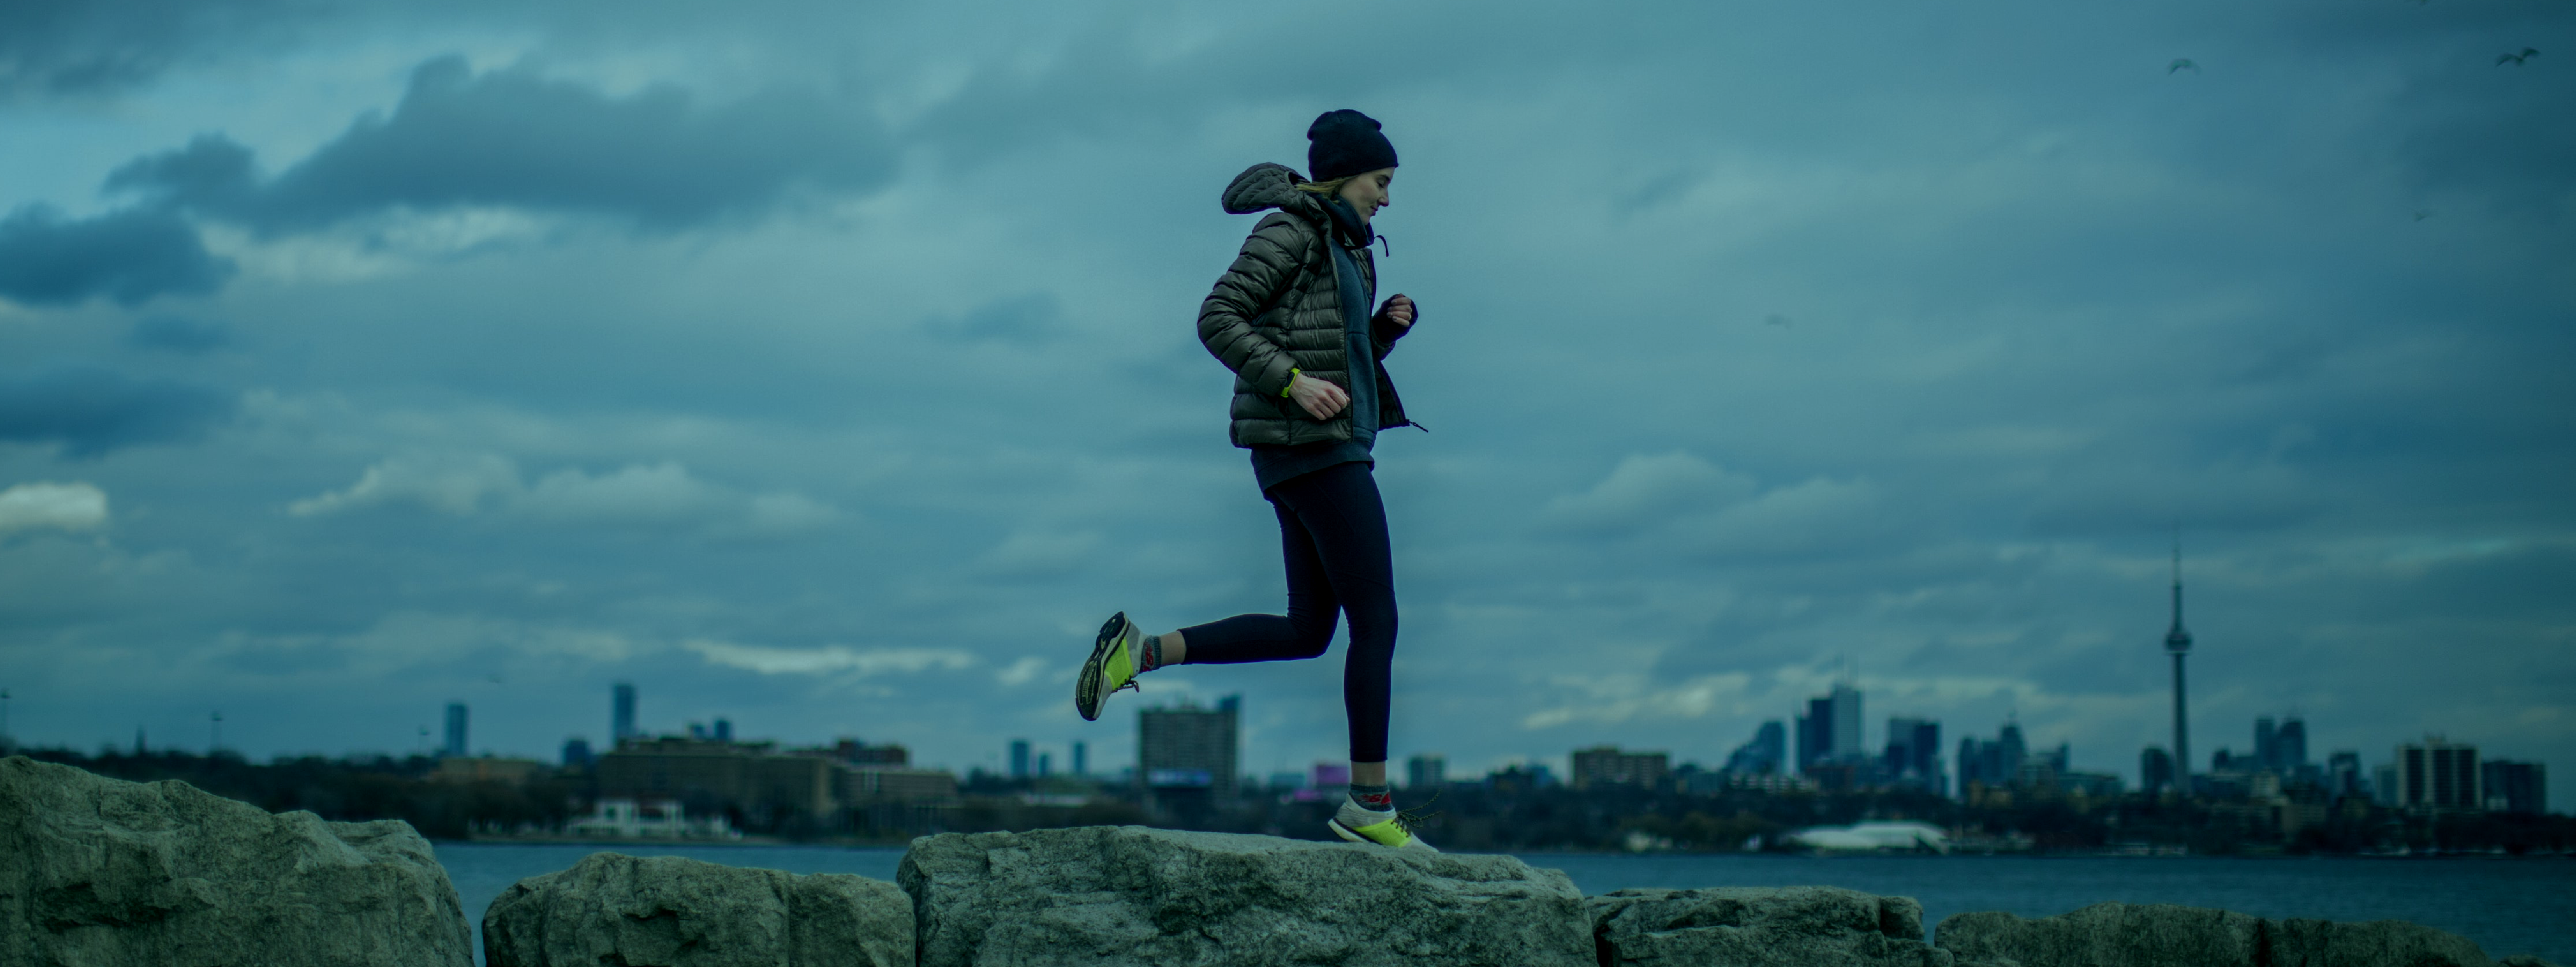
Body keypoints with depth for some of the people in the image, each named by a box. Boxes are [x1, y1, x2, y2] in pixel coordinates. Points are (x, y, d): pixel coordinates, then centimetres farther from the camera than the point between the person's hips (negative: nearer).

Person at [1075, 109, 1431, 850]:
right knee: (1376, 621, -7)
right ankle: (1370, 803, -3)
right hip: (1311, 445, -10)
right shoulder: (1290, 230, -7)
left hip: (1328, 447, 10)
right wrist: (1294, 382, -23)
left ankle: (1140, 651, 7)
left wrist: (1388, 327, 7)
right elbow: (1218, 318, -15)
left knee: (1307, 631, 10)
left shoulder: (1341, 249, 21)